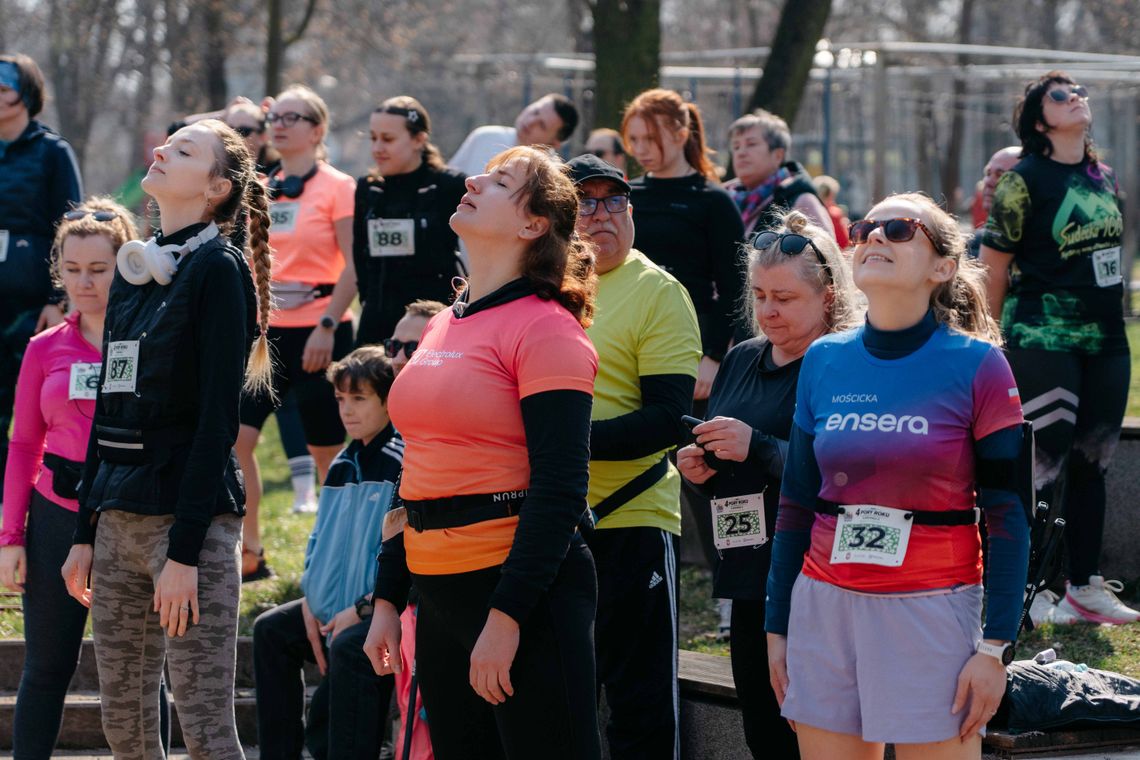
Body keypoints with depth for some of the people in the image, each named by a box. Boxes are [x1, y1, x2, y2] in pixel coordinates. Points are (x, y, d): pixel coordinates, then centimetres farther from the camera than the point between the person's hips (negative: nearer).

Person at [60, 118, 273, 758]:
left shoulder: (217, 268, -8)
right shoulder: (134, 269, 15)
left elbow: (218, 417, -14)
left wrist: (186, 550, -19)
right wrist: (85, 532, 15)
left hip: (191, 512, -8)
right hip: (119, 514, 8)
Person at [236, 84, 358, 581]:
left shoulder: (337, 187, -6)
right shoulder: (263, 190, 12)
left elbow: (354, 266, -11)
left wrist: (327, 325, -18)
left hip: (318, 330, -6)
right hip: (268, 330, 6)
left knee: (327, 449, 2)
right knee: (235, 436, -5)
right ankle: (249, 553, 3)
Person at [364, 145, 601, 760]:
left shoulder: (544, 328, -10)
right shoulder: (443, 327, 14)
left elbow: (559, 487, -17)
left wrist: (506, 616, -21)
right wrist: (388, 599, 16)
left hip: (524, 591, -8)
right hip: (441, 592, 8)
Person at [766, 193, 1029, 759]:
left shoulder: (976, 365, -4)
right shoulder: (824, 361, 7)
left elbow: (1008, 517, -5)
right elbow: (795, 505, 14)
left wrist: (996, 647, -10)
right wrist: (776, 627, 12)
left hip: (932, 610, -4)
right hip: (825, 605, 4)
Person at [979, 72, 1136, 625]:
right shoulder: (1026, 180, -10)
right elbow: (993, 261, -6)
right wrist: (1002, 333, 2)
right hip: (1044, 340, -7)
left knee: (1091, 463, 11)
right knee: (1045, 462, -8)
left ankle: (1085, 588, 18)